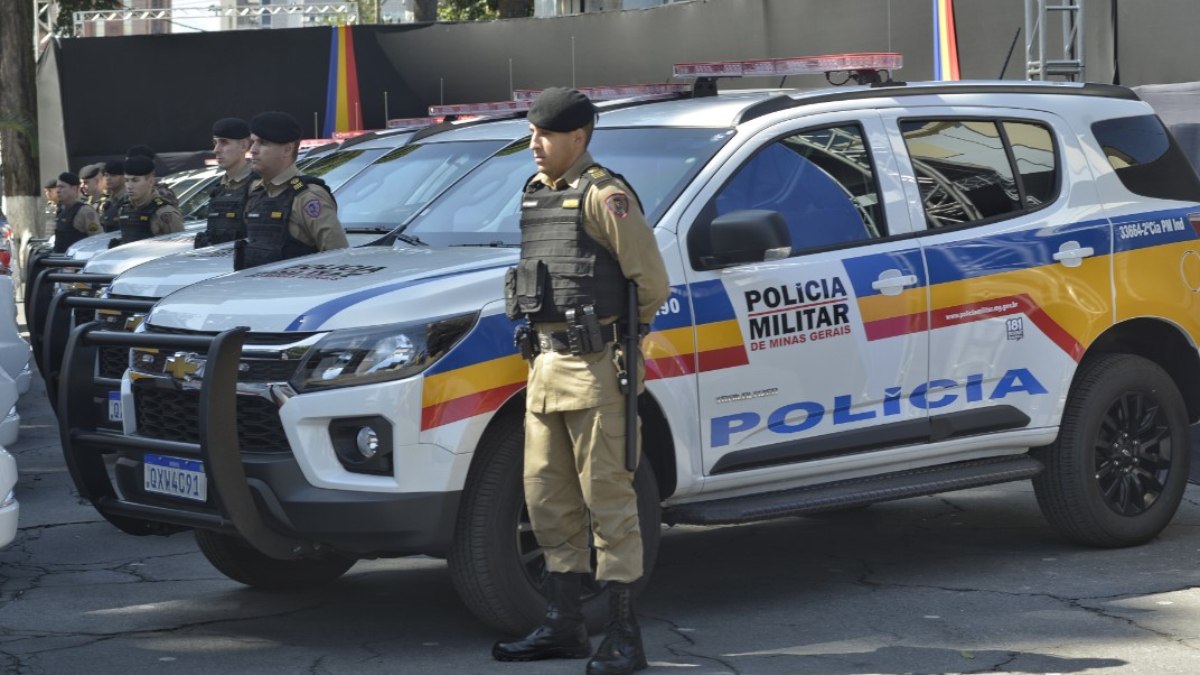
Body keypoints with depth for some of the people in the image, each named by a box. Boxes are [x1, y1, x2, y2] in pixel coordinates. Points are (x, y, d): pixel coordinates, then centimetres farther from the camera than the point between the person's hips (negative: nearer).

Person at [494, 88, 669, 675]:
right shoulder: (535, 192, 14)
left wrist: (619, 332, 2)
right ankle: (564, 625, 22)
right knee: (548, 498, 12)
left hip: (593, 366, -9)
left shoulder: (604, 196, -11)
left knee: (608, 498, -6)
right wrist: (545, 337, 15)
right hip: (545, 364, 9)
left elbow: (652, 283, -11)